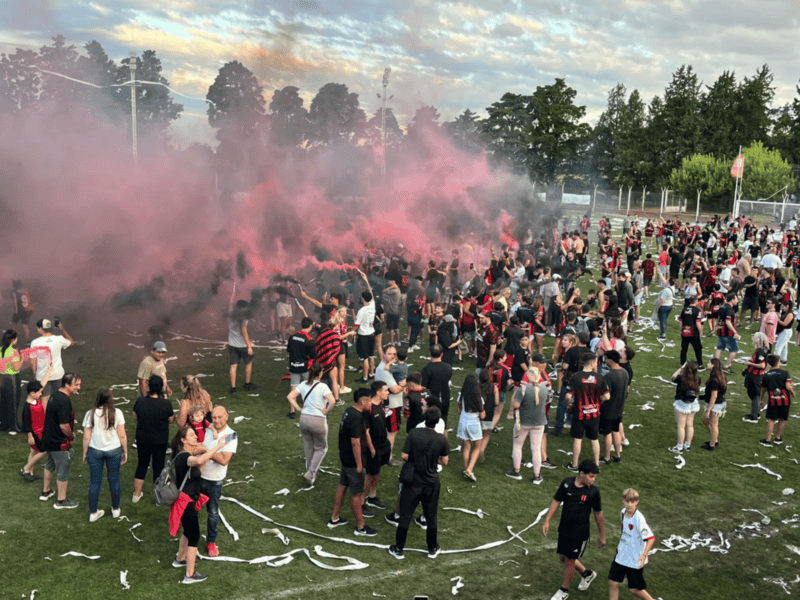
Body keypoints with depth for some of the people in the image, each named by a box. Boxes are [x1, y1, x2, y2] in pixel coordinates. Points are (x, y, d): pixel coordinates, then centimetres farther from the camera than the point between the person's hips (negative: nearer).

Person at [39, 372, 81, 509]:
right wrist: (72, 436, -10)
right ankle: (61, 501, 19)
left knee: (50, 465, 27)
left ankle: (46, 492, 44)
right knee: (63, 471, 6)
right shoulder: (64, 402, -28)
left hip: (48, 439, 9)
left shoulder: (55, 396, 3)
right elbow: (64, 426, -30)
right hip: (60, 443, -9)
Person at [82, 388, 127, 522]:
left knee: (95, 482, 11)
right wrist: (125, 451, 5)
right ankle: (115, 509, 28)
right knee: (114, 480, 15)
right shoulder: (117, 413, -11)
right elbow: (122, 435, -8)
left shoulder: (90, 414, -9)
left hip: (95, 451, 0)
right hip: (114, 451, 0)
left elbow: (86, 437, -5)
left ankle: (93, 513, 20)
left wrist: (85, 453, 8)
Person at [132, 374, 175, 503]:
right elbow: (171, 420, -8)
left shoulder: (140, 401, -15)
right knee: (158, 466, 13)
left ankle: (137, 494, 31)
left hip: (142, 439, 2)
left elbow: (135, 417, -1)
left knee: (142, 464, 19)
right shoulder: (166, 404, -21)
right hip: (160, 441, -2)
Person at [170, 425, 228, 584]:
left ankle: (180, 559, 47)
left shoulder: (184, 455, 8)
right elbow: (198, 461, -47)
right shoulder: (183, 456, -25)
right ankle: (190, 575, 7)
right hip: (186, 502, -10)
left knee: (188, 531, 28)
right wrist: (217, 447, -42)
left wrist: (207, 458, -1)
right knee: (194, 536, 0)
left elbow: (197, 468, 12)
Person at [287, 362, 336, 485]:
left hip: (304, 419, 5)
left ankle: (310, 471, 35)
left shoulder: (303, 384, 1)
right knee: (321, 448, 14)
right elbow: (332, 401, -27)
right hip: (318, 421, -5)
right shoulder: (322, 386, -15)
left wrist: (299, 408, 4)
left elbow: (290, 397, 2)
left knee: (308, 447, 22)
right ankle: (310, 474, 5)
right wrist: (326, 411, -11)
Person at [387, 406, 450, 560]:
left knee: (405, 517, 11)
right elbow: (444, 461, -3)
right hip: (432, 484, 1)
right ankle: (433, 549, 30)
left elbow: (405, 456, -13)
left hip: (412, 483, -1)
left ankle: (398, 549, 21)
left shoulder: (413, 433, -16)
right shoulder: (441, 439, -12)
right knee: (431, 517, 17)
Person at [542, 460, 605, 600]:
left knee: (569, 561, 6)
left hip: (580, 533, -4)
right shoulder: (566, 483, -9)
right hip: (564, 529, 4)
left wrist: (602, 536, 2)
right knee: (563, 557, 17)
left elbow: (598, 514, -4)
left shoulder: (593, 491, -14)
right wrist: (547, 521, 0)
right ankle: (587, 574, 42)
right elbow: (556, 501, 1)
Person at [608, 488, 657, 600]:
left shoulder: (639, 518, -24)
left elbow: (651, 538, -28)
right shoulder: (623, 512, -2)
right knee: (613, 583, 6)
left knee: (635, 589, 7)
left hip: (635, 560, -6)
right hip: (621, 556, 6)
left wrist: (644, 555, -37)